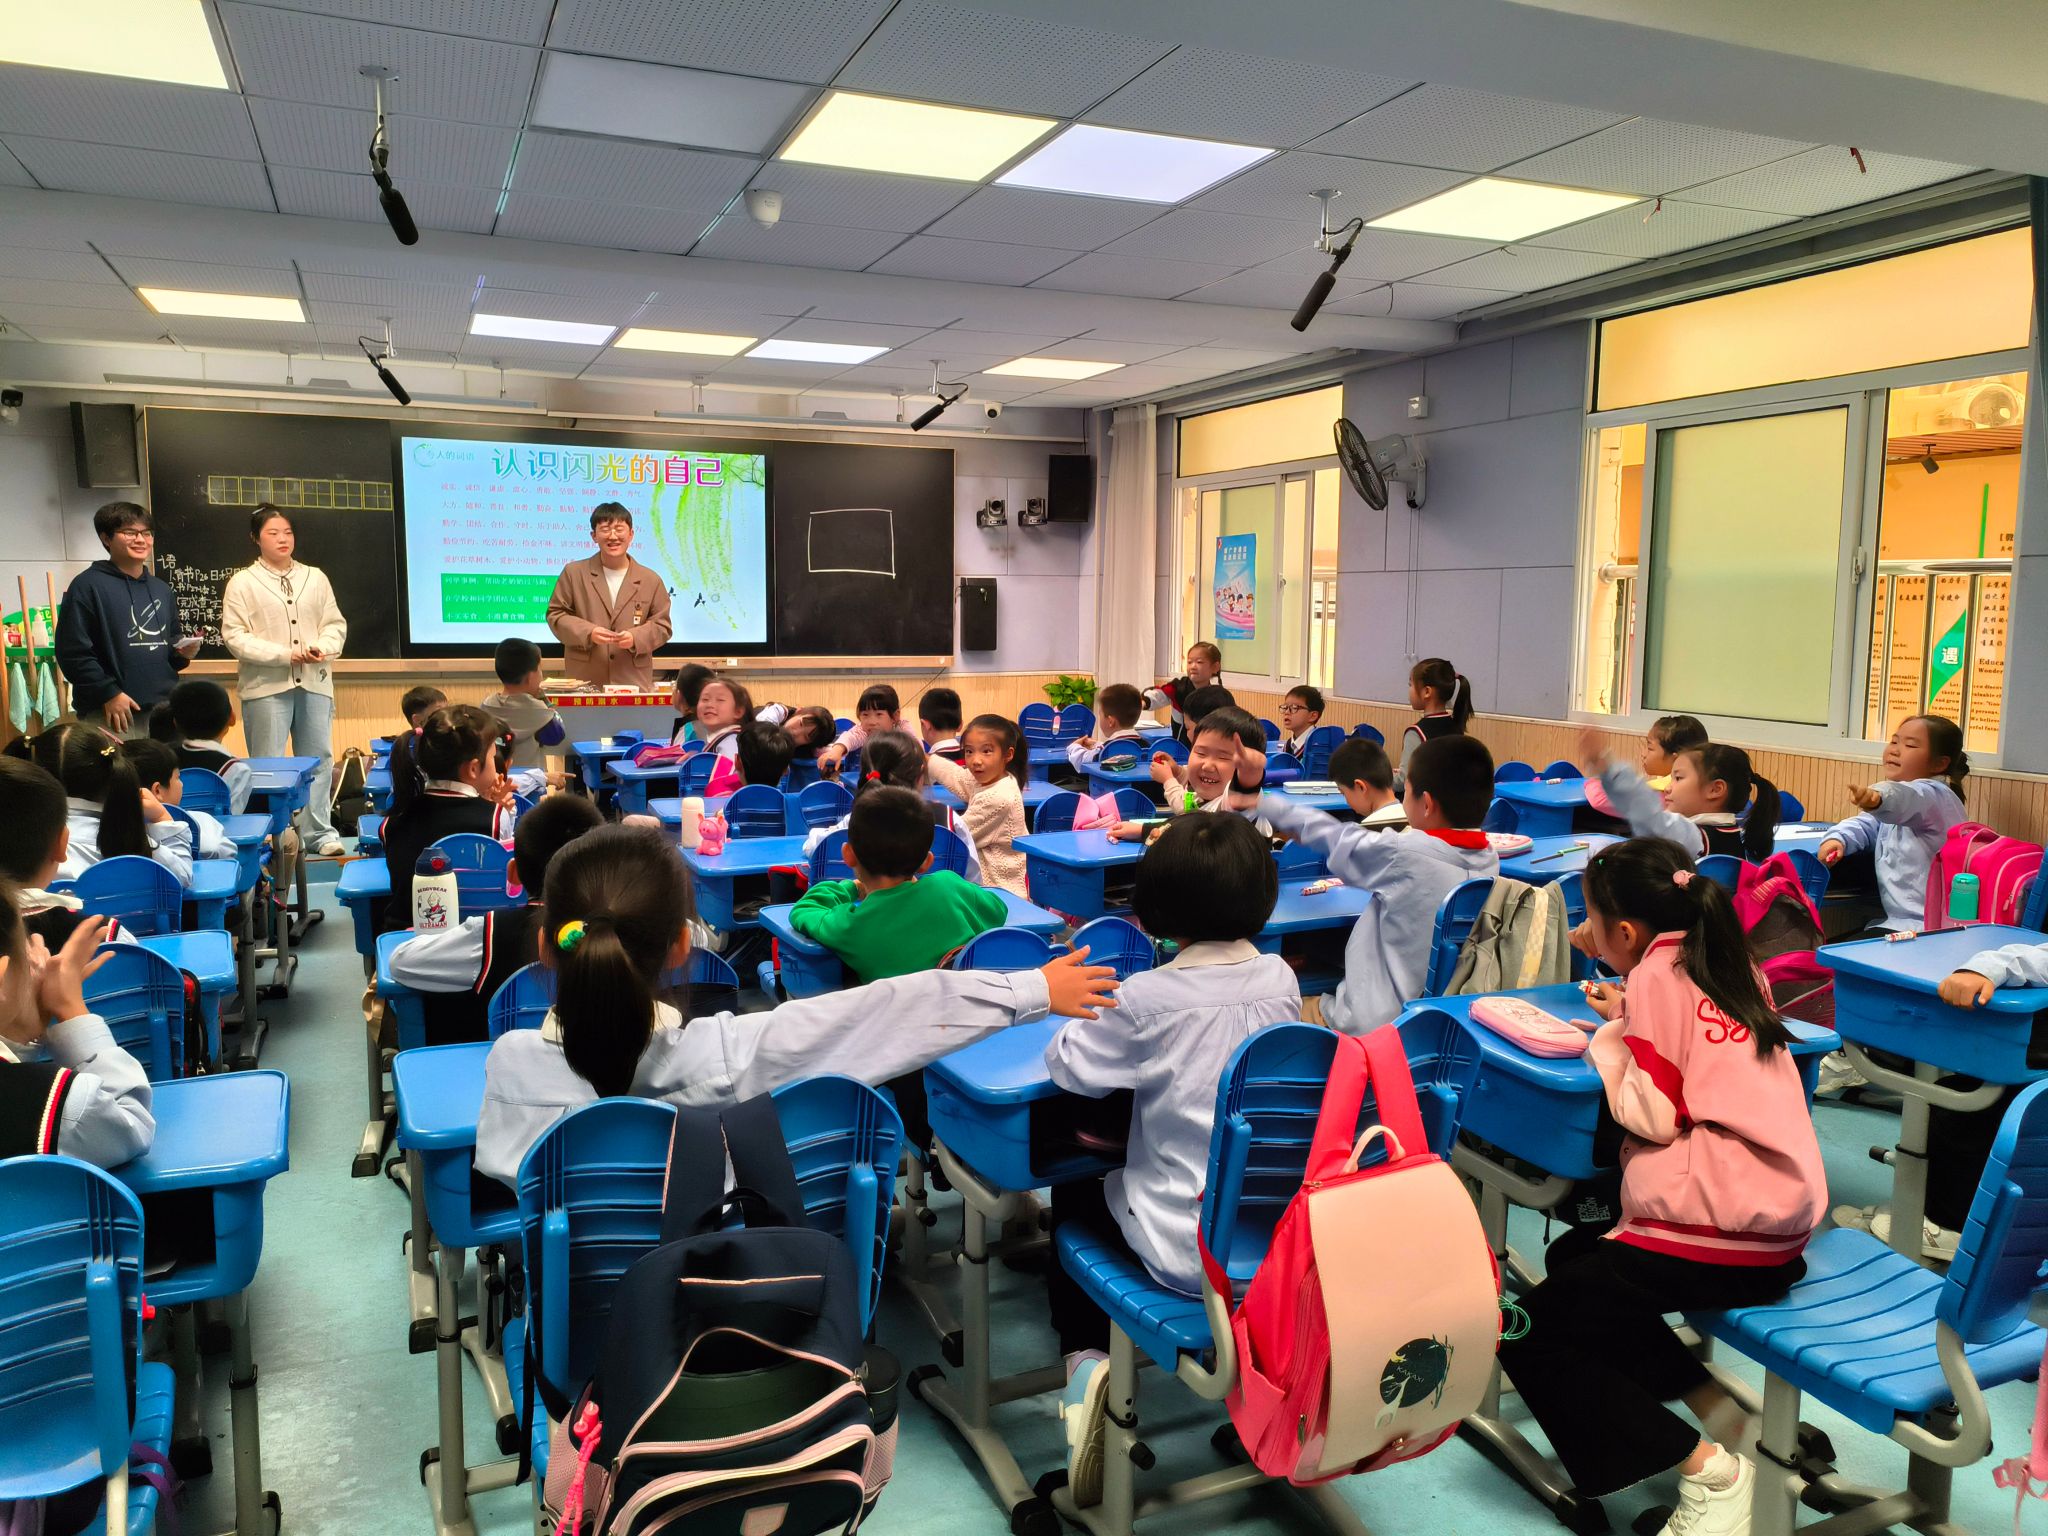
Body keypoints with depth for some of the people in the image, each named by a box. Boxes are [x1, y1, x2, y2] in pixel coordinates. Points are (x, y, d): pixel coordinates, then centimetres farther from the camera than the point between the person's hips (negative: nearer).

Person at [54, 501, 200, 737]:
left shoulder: (161, 589, 18)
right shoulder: (87, 585, -4)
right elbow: (73, 651, -11)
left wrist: (183, 653, 4)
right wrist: (108, 693, -16)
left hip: (163, 710, 7)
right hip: (110, 713, -7)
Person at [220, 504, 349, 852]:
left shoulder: (315, 577, 13)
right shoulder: (242, 582, 2)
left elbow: (335, 624, 11)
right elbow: (234, 636, -5)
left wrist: (323, 649, -11)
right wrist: (285, 655, -14)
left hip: (314, 682, 3)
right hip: (266, 684, -3)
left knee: (319, 759, 5)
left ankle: (320, 833, 13)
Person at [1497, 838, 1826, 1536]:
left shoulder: (1658, 971, -10)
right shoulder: (1725, 962, 13)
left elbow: (1655, 1115, -14)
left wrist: (1607, 1044, -1)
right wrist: (1629, 1020, 13)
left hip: (1718, 1233, -9)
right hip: (1782, 1224, 9)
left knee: (1523, 1330, 0)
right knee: (1569, 1256, 27)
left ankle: (1708, 1470, -7)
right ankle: (1718, 1411, 16)